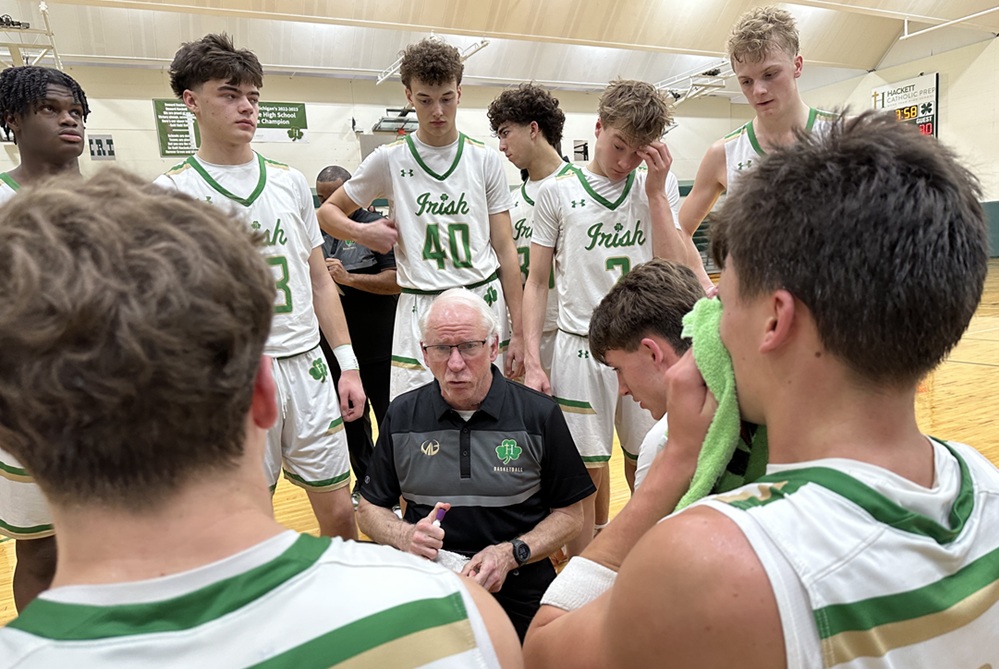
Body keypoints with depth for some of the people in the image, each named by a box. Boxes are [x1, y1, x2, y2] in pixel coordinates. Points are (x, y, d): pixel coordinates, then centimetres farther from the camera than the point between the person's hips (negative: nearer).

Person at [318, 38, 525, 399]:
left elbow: (505, 249, 5)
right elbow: (328, 211, 13)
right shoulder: (389, 159, 2)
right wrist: (361, 232, -10)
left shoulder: (485, 159, 5)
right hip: (420, 308, -1)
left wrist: (517, 332, 1)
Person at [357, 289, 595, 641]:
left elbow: (570, 514, 4)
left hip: (517, 587, -1)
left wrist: (511, 554, -12)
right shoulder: (401, 416, 4)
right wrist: (407, 536, -8)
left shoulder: (540, 414, -3)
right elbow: (369, 508, 13)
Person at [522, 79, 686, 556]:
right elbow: (537, 283, 3)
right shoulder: (557, 192, 2)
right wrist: (532, 363, -4)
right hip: (580, 350, -2)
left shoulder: (659, 186, 7)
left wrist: (655, 191, -6)